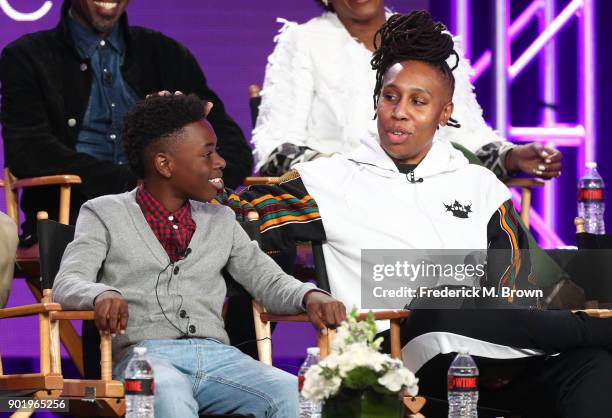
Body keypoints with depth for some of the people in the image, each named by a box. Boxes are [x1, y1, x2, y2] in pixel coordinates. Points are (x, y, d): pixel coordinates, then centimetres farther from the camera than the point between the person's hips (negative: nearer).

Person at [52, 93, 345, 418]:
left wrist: (310, 297, -1)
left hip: (218, 355, 4)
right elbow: (67, 284, 0)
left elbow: (269, 280, 23)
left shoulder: (220, 220, 25)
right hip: (145, 354, -4)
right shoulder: (104, 214, 13)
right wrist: (101, 294, -25)